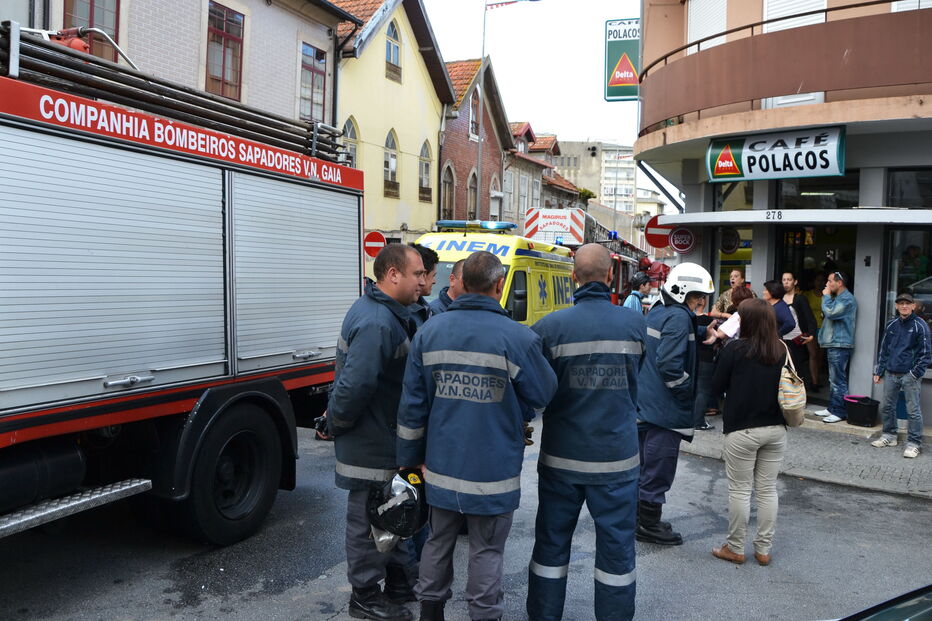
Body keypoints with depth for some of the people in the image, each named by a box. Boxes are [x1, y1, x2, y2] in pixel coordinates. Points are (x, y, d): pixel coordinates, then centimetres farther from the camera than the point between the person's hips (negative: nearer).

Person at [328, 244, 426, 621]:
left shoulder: (386, 313, 9)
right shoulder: (376, 322, -27)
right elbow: (356, 383, -32)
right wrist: (338, 423, -18)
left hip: (385, 436, 10)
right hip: (369, 444, -10)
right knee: (368, 518, 6)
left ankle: (396, 581, 38)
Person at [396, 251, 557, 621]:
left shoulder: (430, 331, -3)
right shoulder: (517, 337, -17)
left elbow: (412, 404, 1)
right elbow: (543, 394, -5)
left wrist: (411, 457, 11)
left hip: (442, 466, 4)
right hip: (493, 471, -4)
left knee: (438, 543, 20)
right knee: (487, 550, 12)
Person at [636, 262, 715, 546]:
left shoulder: (656, 311, 11)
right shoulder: (679, 317, -18)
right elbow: (669, 363, -25)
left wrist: (703, 333, 6)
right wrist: (688, 392, -13)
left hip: (644, 402, 10)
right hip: (666, 408, -10)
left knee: (642, 463, 19)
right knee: (659, 467, 3)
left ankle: (637, 518, 32)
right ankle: (649, 525, 15)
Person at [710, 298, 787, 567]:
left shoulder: (735, 349, -13)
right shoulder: (782, 351, 1)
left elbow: (718, 385, -5)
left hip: (742, 431, -4)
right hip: (775, 429, 5)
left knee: (739, 490, 5)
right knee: (768, 489, 12)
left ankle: (735, 548, 14)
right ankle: (763, 549, 21)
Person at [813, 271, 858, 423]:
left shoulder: (847, 299, -13)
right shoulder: (837, 297, 19)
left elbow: (830, 313, -23)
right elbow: (826, 314, 21)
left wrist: (826, 296, -10)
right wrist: (827, 297, 9)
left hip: (840, 344, -11)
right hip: (832, 343, 11)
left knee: (838, 380, -7)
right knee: (833, 379, 15)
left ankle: (839, 412, -3)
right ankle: (832, 408, 22)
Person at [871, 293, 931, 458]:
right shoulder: (891, 324, 10)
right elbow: (883, 349, 16)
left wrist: (916, 373, -11)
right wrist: (878, 371, 13)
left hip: (910, 376, -5)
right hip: (890, 374, 5)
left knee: (913, 410, -2)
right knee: (887, 407, 12)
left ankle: (914, 444, 5)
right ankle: (889, 436, 27)